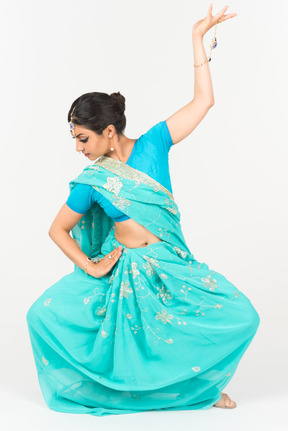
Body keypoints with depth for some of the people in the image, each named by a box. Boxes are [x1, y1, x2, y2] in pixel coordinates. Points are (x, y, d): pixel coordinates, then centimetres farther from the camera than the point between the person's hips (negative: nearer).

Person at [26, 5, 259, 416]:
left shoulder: (153, 144, -4)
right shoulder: (91, 182, -4)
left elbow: (203, 101, -5)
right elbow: (58, 229, 6)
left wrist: (198, 38, -6)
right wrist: (90, 268, -7)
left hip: (171, 266, 0)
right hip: (122, 269, 0)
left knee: (241, 318, -16)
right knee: (44, 314, -14)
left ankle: (199, 382, 13)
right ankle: (105, 380, 10)